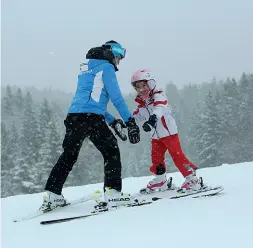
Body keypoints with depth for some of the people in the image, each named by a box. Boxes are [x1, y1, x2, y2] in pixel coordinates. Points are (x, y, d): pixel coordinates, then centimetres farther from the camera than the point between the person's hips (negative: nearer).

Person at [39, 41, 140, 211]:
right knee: (111, 152, 5)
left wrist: (113, 121, 28)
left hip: (73, 117, 7)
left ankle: (52, 195, 12)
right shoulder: (106, 67, 3)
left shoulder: (86, 70, 28)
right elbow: (116, 97, -7)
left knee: (68, 155, 14)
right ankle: (113, 193, -4)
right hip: (92, 118, -7)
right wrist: (130, 121, -8)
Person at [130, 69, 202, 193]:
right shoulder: (142, 103, 8)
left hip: (169, 132, -8)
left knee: (177, 155, -12)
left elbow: (160, 108, -38)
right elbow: (136, 116, 22)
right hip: (155, 136, 8)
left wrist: (153, 117, -57)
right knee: (156, 158, 12)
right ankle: (160, 180, 29)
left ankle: (192, 179, -8)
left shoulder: (158, 96, -17)